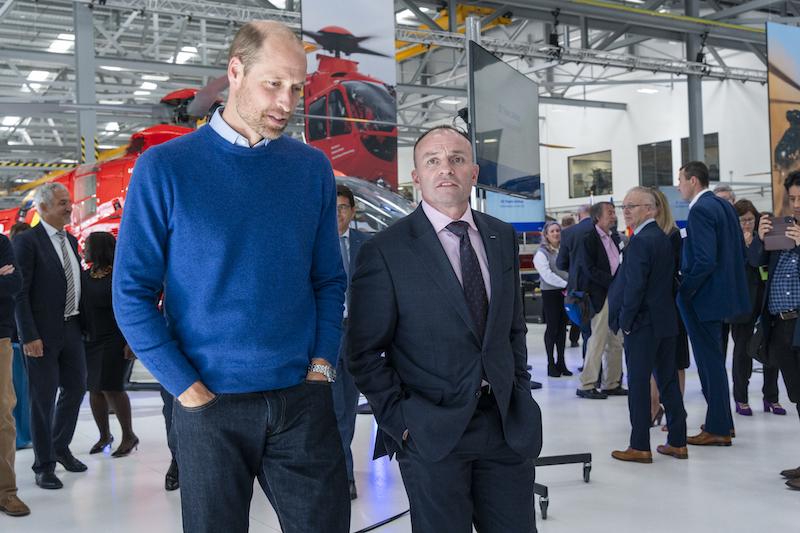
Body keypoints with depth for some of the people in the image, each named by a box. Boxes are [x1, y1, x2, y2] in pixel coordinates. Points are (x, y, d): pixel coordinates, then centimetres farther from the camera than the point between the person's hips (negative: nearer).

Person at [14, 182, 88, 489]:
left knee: (75, 387, 14)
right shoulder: (27, 241, -10)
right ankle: (44, 465, 14)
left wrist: (82, 323, 10)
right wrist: (29, 336, -18)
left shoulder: (70, 241, 13)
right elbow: (20, 293, -14)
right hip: (43, 332, -7)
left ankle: (60, 447, 34)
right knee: (43, 397, 2)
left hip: (72, 328, 7)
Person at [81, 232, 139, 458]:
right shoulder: (84, 275, 9)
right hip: (89, 341, 6)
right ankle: (104, 435, 21)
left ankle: (128, 435, 3)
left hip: (114, 340, -6)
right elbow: (78, 306, 14)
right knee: (94, 389, 8)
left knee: (111, 387, -10)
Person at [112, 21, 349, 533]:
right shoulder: (165, 168, -4)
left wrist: (321, 366, -3)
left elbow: (329, 280, 9)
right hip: (211, 405, -2)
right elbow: (132, 294, -5)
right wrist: (189, 389, -10)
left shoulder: (312, 167, 5)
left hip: (303, 398, 2)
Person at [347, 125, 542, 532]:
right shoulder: (386, 251, -8)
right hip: (430, 434, -4)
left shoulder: (503, 237, 8)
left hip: (507, 424, 5)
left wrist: (520, 392, 9)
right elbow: (365, 352, -6)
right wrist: (399, 420, -10)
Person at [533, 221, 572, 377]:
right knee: (552, 328, 0)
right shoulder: (541, 253, -5)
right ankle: (551, 364, 6)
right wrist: (566, 285, -16)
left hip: (565, 293, 5)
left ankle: (561, 362, 16)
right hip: (550, 294, -5)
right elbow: (548, 276, -13)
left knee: (562, 328, 8)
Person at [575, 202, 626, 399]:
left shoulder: (615, 238, 16)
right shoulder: (588, 239, -8)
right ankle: (586, 385, 1)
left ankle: (611, 384, 18)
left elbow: (619, 265, 18)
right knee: (598, 341, -6)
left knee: (616, 342, 9)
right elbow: (590, 270, -15)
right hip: (600, 296, -8)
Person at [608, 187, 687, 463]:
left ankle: (640, 447, 4)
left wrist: (625, 321, -12)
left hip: (643, 324, -9)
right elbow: (668, 279, 14)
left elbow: (634, 286, -21)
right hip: (666, 321, 9)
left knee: (638, 384, -2)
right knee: (669, 381, 12)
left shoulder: (639, 242, -17)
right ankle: (677, 442, 19)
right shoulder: (664, 238, 11)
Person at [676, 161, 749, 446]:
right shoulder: (725, 206, 11)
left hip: (702, 296, -10)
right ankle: (722, 422, 28)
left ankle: (717, 429, 8)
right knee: (713, 359, 19)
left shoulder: (700, 210, -18)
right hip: (723, 291, 10)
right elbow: (740, 251, 15)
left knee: (709, 361, -1)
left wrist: (683, 291, -16)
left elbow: (705, 260, -25)